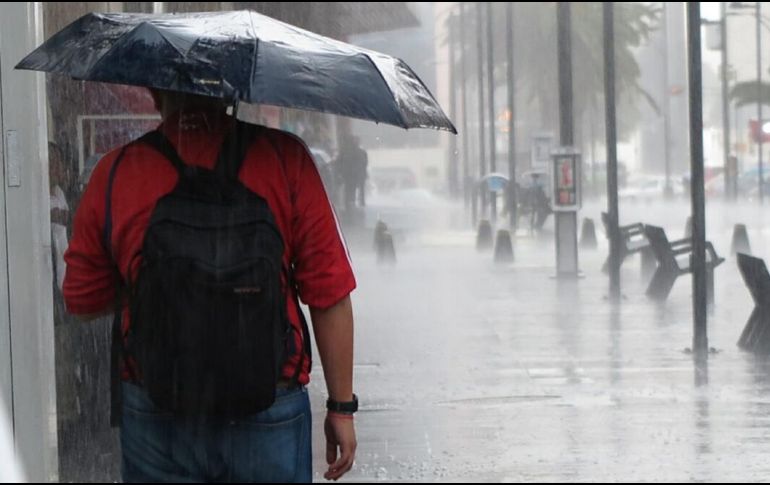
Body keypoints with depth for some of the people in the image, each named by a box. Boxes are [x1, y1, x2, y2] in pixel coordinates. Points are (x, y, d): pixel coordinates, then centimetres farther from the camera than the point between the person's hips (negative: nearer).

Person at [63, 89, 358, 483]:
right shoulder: (284, 158, -7)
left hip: (155, 419, 1)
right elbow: (329, 295, -8)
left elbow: (82, 303, 8)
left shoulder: (114, 173, -3)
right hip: (269, 416, -1)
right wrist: (341, 406, 1)